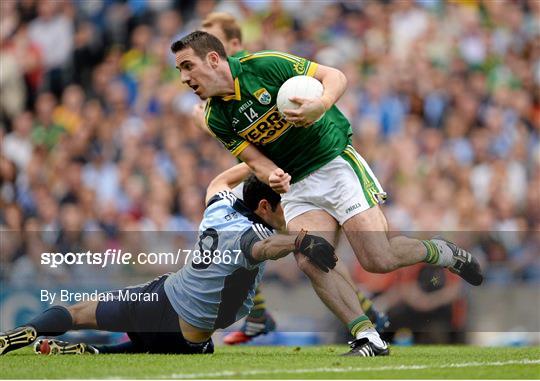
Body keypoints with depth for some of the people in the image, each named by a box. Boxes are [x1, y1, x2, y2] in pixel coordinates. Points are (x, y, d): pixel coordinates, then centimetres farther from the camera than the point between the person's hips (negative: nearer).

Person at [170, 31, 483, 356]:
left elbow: (335, 76, -9)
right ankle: (368, 339, -11)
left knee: (378, 259, -14)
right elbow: (255, 159, 0)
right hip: (297, 185, 5)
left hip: (335, 161, -5)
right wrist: (272, 175, -23)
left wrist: (321, 105, -30)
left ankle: (441, 252, 15)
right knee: (310, 262, -20)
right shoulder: (217, 118, 0)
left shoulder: (264, 65, -13)